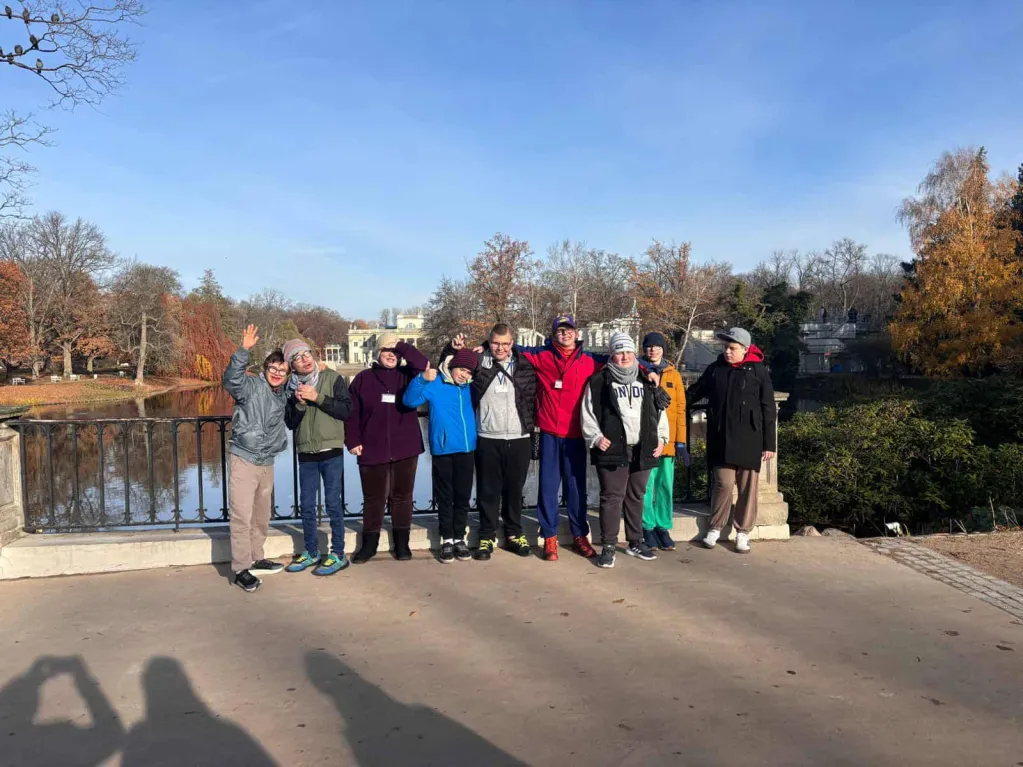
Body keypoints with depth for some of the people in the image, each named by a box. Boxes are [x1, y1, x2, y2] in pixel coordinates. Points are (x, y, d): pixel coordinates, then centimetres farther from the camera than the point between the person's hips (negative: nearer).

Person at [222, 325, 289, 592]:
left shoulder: (284, 395, 9)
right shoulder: (252, 385, -10)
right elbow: (231, 379, -29)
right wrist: (244, 350, -43)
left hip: (267, 464, 7)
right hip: (244, 461, -7)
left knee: (262, 517, 18)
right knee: (242, 517, -6)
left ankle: (255, 559, 33)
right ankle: (241, 569, 2)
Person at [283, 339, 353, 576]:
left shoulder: (332, 378, -4)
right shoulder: (292, 387, 6)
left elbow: (346, 409, -13)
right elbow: (290, 423, 3)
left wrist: (317, 398, -18)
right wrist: (299, 403, -14)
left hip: (331, 452, -4)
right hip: (305, 453, 4)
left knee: (332, 502, -2)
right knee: (306, 505, 10)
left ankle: (338, 554, 9)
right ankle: (311, 552, 24)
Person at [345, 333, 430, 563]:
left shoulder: (407, 376, 7)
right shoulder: (363, 379, 5)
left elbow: (423, 364, -13)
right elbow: (352, 413, 3)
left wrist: (401, 345, -9)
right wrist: (352, 441, -5)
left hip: (405, 449, 1)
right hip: (372, 450, -1)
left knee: (402, 497, 9)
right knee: (373, 498, 7)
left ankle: (402, 543, 20)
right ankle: (369, 544, 20)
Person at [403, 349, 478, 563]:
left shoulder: (469, 387, 7)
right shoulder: (434, 384, -5)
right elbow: (409, 401, -14)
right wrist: (422, 379, -31)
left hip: (466, 449, 3)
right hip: (442, 450, -3)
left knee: (463, 497, 9)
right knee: (445, 497, 6)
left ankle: (459, 538, 21)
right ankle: (447, 540, 17)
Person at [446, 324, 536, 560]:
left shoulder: (526, 365, 4)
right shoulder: (479, 361, 1)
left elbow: (534, 399, 8)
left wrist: (532, 428, 4)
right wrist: (453, 348, -6)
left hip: (519, 439, 1)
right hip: (488, 439, -1)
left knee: (514, 489, 11)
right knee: (488, 491, 5)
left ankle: (514, 535, 25)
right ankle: (487, 537, 17)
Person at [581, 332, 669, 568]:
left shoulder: (647, 381, 13)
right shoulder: (599, 381, 1)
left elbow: (660, 411, 16)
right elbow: (587, 413, 0)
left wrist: (661, 438, 8)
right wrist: (595, 437, -11)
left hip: (643, 450, 4)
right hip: (612, 449, -4)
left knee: (636, 496, 14)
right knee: (612, 497, -4)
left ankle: (636, 542, 26)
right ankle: (608, 546, 5)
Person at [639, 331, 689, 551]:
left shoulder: (673, 374, 9)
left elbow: (680, 408, 7)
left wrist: (681, 442, 2)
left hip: (668, 440, 2)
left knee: (666, 485, 6)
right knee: (646, 484, 0)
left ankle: (663, 527, 17)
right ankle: (648, 527, 12)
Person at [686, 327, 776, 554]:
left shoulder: (758, 371, -1)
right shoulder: (715, 369, 7)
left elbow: (768, 410, -1)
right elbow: (695, 392, 20)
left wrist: (769, 443, -3)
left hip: (749, 440, -1)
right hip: (721, 439, 1)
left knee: (748, 487, 5)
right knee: (723, 484, 1)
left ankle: (742, 532, 18)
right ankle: (715, 527, 19)